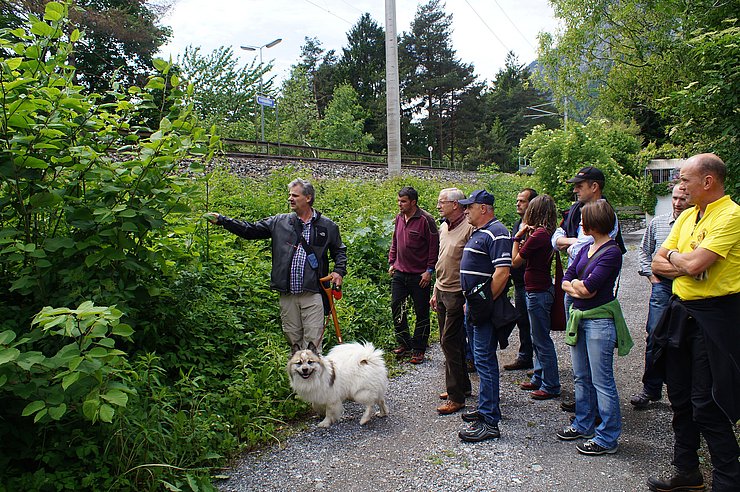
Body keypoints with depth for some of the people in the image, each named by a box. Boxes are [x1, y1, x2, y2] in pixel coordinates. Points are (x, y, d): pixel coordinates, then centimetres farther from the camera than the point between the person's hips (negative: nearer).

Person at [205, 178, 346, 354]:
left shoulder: (327, 226, 6)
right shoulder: (279, 222, 9)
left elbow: (340, 251, 19)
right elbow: (250, 230, 10)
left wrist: (339, 271, 3)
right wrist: (221, 220, 4)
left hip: (312, 295, -3)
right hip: (287, 295, 3)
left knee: (312, 342, -7)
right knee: (293, 340, 12)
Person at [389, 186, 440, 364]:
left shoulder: (425, 220, -12)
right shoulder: (399, 218, 8)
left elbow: (434, 246, -11)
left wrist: (429, 271, -13)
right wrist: (392, 263, 13)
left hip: (419, 275, -6)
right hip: (399, 273, 6)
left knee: (421, 312, 5)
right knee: (396, 307, 8)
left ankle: (418, 349, 16)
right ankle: (404, 343, 25)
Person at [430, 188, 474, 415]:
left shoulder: (469, 228, -15)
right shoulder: (443, 227, 13)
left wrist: (469, 300, -20)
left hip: (458, 294, -9)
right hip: (442, 292, 9)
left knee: (450, 342, -7)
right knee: (449, 342, 14)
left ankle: (456, 397, 2)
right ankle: (462, 385, 29)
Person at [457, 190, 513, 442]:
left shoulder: (496, 233, -15)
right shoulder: (479, 233, 18)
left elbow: (502, 272, -24)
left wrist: (485, 303, -19)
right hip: (476, 306, 10)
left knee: (485, 360, -7)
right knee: (482, 358, 18)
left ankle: (489, 422, 0)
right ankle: (485, 408, 31)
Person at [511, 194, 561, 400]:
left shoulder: (538, 234, -21)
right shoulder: (548, 233, 7)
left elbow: (515, 262, -15)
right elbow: (529, 257, 10)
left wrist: (518, 237, -8)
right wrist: (525, 237, 1)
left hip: (538, 292, -10)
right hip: (541, 289, 10)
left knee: (542, 340, 1)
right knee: (538, 339, 19)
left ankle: (551, 385, 12)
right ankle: (539, 378, 32)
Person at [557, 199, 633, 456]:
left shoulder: (612, 252, -15)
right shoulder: (586, 249, 11)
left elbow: (588, 286, -22)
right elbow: (565, 280, 6)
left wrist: (575, 283, -3)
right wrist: (580, 288, -13)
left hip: (600, 320, -9)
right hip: (579, 316, 9)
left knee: (601, 381, 0)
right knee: (581, 377, 17)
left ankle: (607, 438, 11)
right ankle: (584, 425, 32)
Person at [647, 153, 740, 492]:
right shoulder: (687, 216, 11)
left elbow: (694, 263, -25)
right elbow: (657, 264, 9)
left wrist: (674, 255, -4)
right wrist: (686, 265, -10)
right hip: (680, 312, 9)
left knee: (707, 406, -3)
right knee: (680, 397, 16)